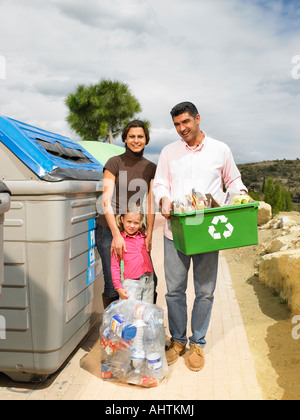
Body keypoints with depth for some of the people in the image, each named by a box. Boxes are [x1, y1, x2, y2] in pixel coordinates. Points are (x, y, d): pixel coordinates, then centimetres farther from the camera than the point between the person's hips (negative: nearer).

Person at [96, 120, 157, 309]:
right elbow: (106, 202, -13)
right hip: (109, 230, -4)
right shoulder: (114, 163, -6)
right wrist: (117, 235, -20)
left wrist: (149, 236, -1)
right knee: (113, 286, -4)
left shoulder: (151, 168, 7)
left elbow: (150, 205, 6)